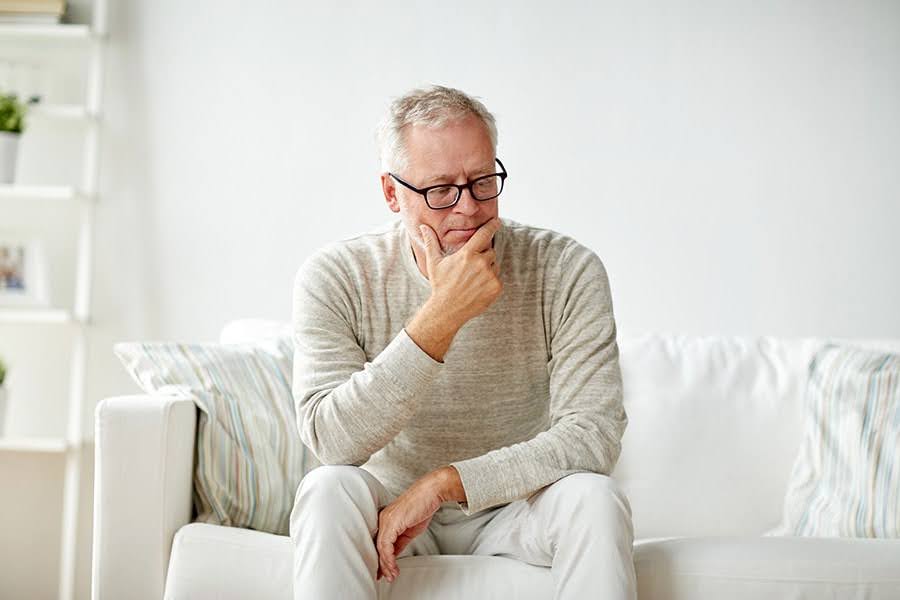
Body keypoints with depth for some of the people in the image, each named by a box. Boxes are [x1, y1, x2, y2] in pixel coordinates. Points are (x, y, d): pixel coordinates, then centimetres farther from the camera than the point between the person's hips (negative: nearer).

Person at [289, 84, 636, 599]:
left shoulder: (566, 271, -14)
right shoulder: (335, 278, -14)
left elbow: (594, 432, -21)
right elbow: (330, 440, -25)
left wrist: (443, 483, -28)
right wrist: (443, 315, -33)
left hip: (514, 504, 1)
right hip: (389, 500, 0)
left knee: (594, 495, -29)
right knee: (328, 489, -31)